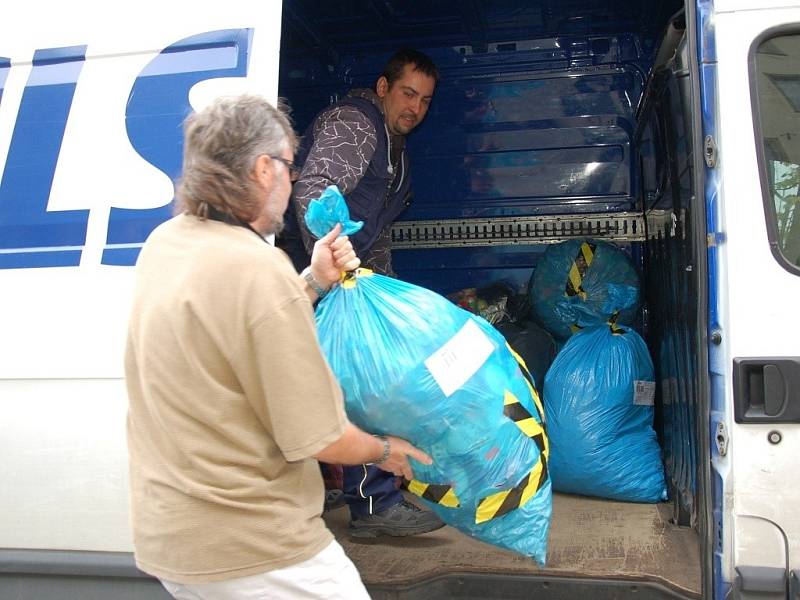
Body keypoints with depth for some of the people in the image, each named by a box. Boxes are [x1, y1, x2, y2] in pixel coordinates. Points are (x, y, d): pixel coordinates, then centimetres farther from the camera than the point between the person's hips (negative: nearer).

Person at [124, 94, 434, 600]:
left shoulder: (165, 242, 0)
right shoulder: (261, 272, -25)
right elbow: (318, 439, -19)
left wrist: (315, 282, 10)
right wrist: (384, 452, 0)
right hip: (252, 550, -8)